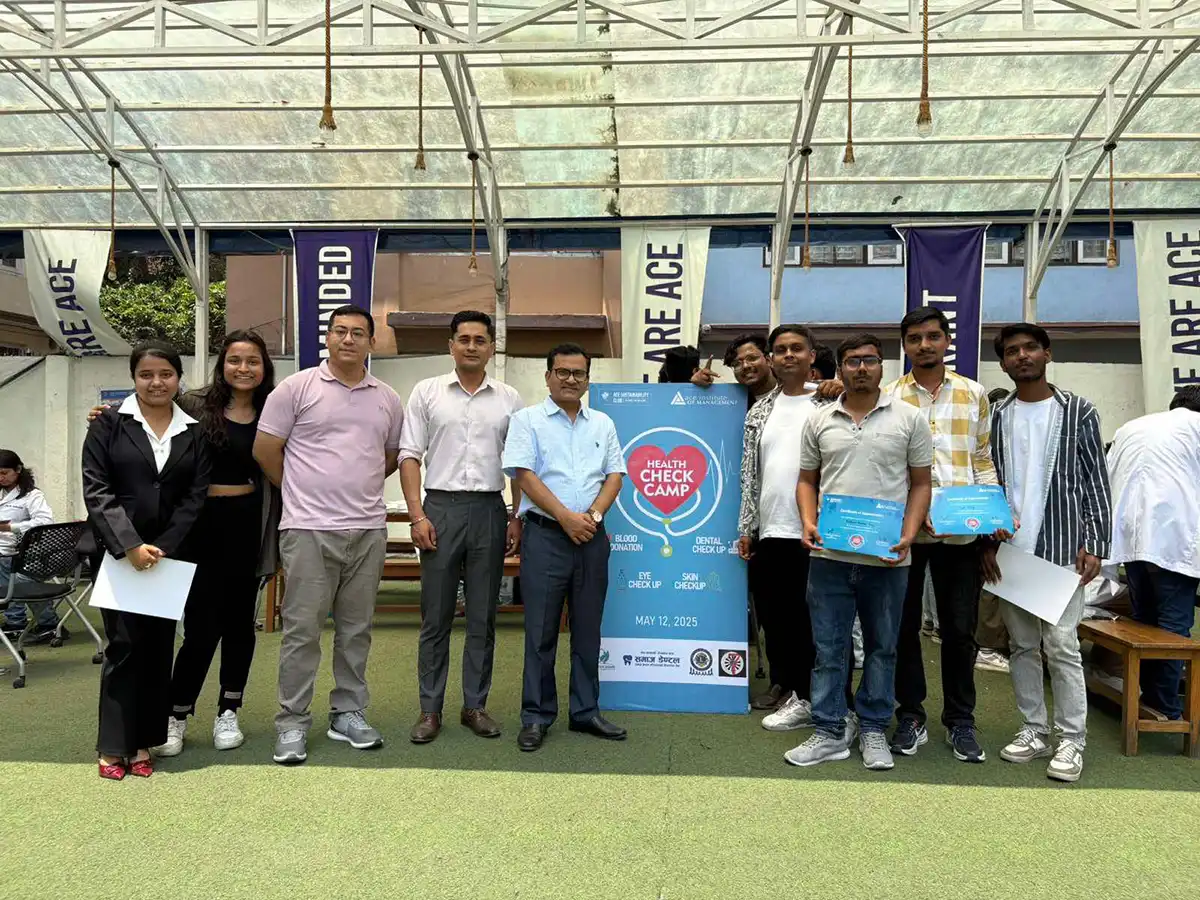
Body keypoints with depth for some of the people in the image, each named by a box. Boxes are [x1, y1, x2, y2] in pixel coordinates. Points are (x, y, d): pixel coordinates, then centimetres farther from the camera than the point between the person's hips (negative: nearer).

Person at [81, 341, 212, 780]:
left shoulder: (194, 433, 6)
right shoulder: (108, 424, 1)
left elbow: (195, 496, 1)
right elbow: (95, 488, -6)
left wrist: (162, 547, -11)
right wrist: (129, 544, -16)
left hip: (169, 552, 3)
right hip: (116, 551, -2)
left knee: (158, 645, 5)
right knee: (125, 643, -5)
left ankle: (143, 742, 16)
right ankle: (114, 745, 8)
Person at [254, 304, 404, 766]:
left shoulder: (387, 399, 9)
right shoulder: (297, 387, -2)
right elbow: (265, 450, 0)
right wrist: (303, 491, 7)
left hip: (369, 529, 4)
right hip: (309, 529, -4)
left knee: (356, 628, 12)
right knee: (302, 629, 2)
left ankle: (348, 713, 25)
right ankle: (292, 723, 14)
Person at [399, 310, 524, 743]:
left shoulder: (509, 399, 8)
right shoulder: (427, 392, 4)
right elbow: (410, 456, 1)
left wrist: (516, 518, 2)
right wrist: (417, 515, -7)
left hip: (489, 510, 1)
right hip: (441, 507, -1)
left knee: (483, 618, 8)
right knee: (435, 618, 4)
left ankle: (475, 705, 19)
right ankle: (430, 709, 15)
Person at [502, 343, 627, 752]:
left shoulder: (603, 424, 14)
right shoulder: (527, 419, 2)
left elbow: (615, 474, 10)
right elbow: (523, 474, -7)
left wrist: (594, 514, -8)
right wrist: (566, 516, -13)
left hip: (592, 536, 4)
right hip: (545, 535, -4)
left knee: (588, 629, 10)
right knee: (541, 630, 2)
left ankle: (586, 711, 22)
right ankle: (536, 716, 13)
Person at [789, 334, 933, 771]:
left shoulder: (909, 418, 2)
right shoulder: (819, 420, 7)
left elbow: (920, 484, 3)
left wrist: (908, 536, -9)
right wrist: (809, 524, -4)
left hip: (887, 557, -1)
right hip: (829, 555, 1)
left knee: (881, 647, 11)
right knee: (828, 647, 7)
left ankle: (873, 730, 26)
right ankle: (830, 732, 19)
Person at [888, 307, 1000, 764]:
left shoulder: (974, 394, 9)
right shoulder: (887, 397, 3)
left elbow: (983, 461, 11)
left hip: (961, 533, 1)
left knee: (960, 629, 8)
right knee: (905, 626, 8)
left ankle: (960, 720, 24)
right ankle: (910, 716, 23)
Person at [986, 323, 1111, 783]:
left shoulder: (1079, 412, 1)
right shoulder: (996, 417, 7)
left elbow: (1096, 483, 0)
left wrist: (1094, 546, -7)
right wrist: (987, 542, 1)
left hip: (1061, 549, -3)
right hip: (1009, 550, 3)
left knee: (1062, 647, -3)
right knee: (1022, 646, 10)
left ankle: (1071, 740, 10)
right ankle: (1034, 731, 21)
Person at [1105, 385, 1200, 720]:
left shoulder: (1129, 427, 25)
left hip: (1131, 533, 5)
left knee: (1143, 622, 13)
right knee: (1173, 628, 0)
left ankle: (1147, 697, 17)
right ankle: (1165, 707, 2)